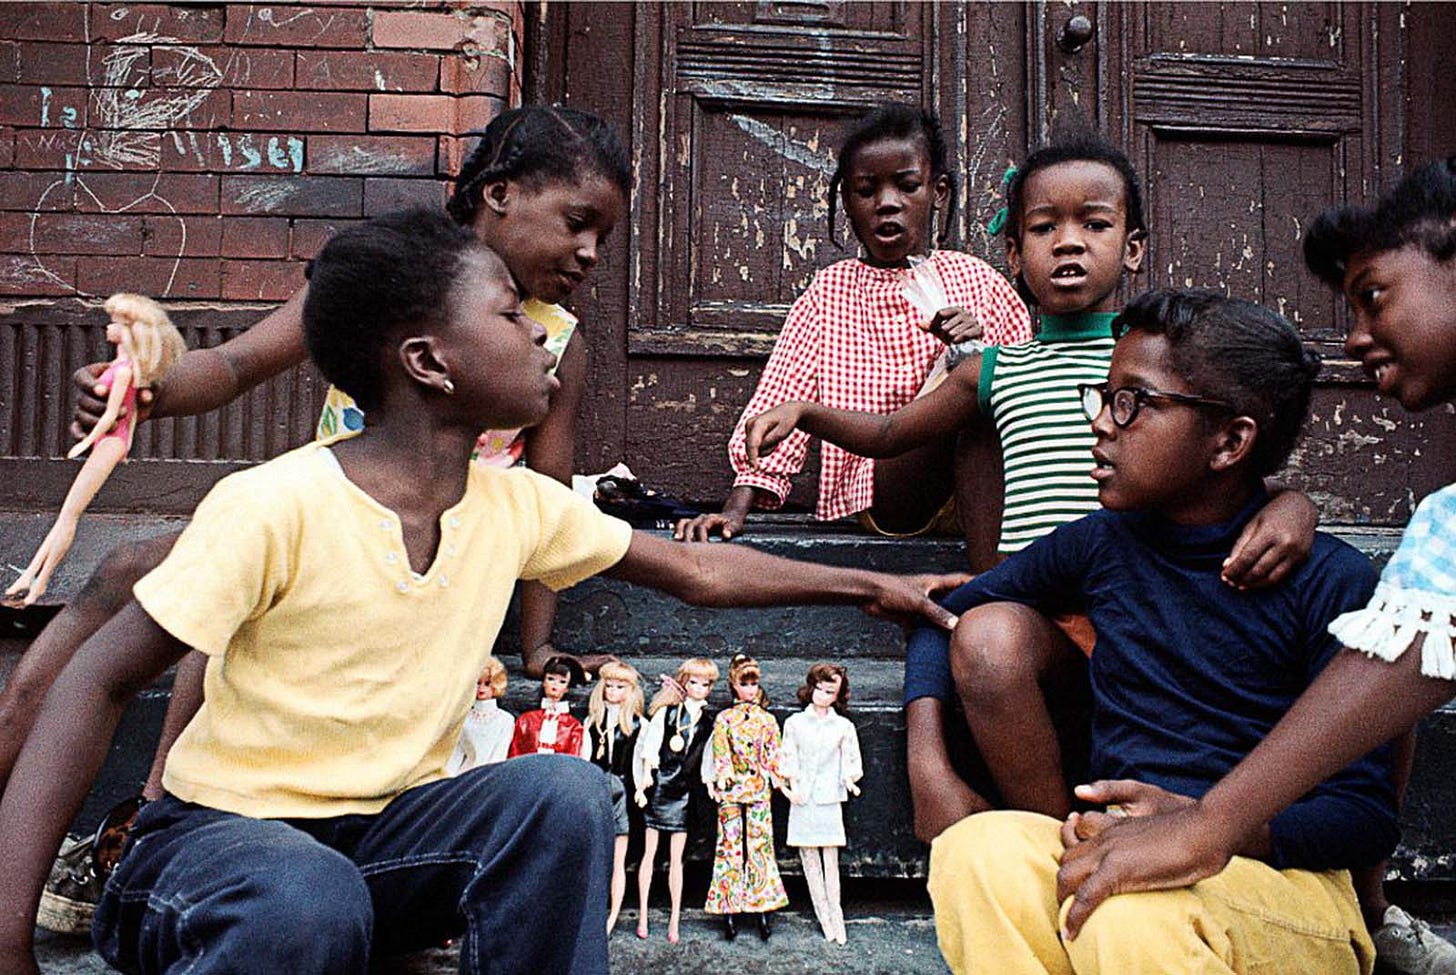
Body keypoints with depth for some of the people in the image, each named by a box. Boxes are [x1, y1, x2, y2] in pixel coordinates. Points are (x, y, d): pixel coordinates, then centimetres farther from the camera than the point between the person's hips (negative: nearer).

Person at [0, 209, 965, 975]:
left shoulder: (518, 506, -2)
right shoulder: (273, 506, -20)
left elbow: (699, 570, 9)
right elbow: (99, 683, -16)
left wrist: (869, 584, 12)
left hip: (390, 833, 5)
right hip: (223, 833, -5)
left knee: (564, 790, -23)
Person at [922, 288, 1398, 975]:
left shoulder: (1329, 579, -5)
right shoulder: (1100, 545, 8)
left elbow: (1367, 814, -6)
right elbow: (948, 615, 20)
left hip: (1284, 884, -3)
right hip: (1115, 860, 3)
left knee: (1131, 905, -36)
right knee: (979, 850, -29)